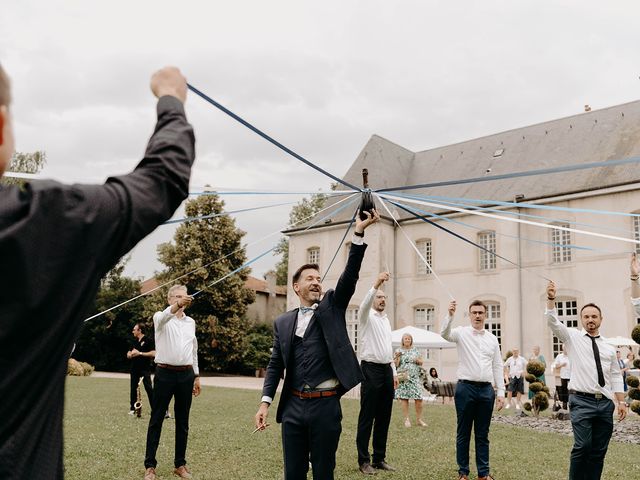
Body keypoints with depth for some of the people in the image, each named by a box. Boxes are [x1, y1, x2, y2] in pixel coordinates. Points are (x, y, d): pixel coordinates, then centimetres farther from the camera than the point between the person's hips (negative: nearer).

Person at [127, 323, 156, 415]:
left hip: (145, 369, -7)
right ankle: (132, 408, 16)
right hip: (134, 368, 7)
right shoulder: (134, 342, 16)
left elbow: (153, 353, -14)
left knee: (149, 388, -7)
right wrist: (130, 354, -5)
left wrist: (140, 353, -17)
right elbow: (128, 355, 20)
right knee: (133, 389, 8)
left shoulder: (148, 340, -5)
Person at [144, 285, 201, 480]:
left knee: (182, 421, 8)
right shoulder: (161, 317, -2)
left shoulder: (191, 322, 13)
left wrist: (196, 376, 15)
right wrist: (177, 306, -49)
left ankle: (180, 464, 16)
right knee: (157, 419, 1)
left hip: (186, 374, 4)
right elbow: (164, 317, -29)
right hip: (165, 373, -4)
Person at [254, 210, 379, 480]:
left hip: (325, 406, -1)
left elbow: (350, 275, -6)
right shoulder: (283, 322, 10)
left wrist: (359, 233, -16)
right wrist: (265, 402, -1)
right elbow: (275, 364, 9)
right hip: (292, 406, 2)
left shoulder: (332, 307, 6)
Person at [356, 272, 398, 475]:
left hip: (387, 370, 7)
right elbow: (365, 304, -26)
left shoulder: (386, 320, 19)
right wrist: (376, 284, -41)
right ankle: (364, 460, 3)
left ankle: (379, 458, 17)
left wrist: (394, 372, 17)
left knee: (384, 417, 9)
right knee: (367, 417, -3)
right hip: (371, 369, -7)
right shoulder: (367, 316, -1)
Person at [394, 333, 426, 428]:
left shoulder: (415, 350, 12)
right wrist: (397, 357, -15)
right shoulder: (399, 351, 7)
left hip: (415, 377, 1)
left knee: (419, 398, -6)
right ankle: (406, 419, 4)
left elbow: (421, 362, 15)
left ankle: (419, 419, 5)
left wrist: (417, 361, -6)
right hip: (403, 377, -1)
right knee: (404, 398, -4)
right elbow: (396, 365, 2)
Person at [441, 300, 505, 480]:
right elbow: (445, 334, -21)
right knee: (463, 433, 6)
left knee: (483, 434, 10)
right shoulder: (462, 333, 1)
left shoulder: (492, 338, 11)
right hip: (466, 387, -3)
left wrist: (500, 392, 6)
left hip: (486, 390, 3)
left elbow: (497, 366, 11)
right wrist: (450, 315, -38)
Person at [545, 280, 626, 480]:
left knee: (599, 450, 6)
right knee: (583, 446, -15)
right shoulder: (572, 337, 4)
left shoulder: (609, 348, 14)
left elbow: (616, 376, 16)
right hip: (582, 401, -4)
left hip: (606, 403, 4)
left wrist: (621, 401, 8)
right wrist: (551, 299, -23)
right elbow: (553, 322, -10)